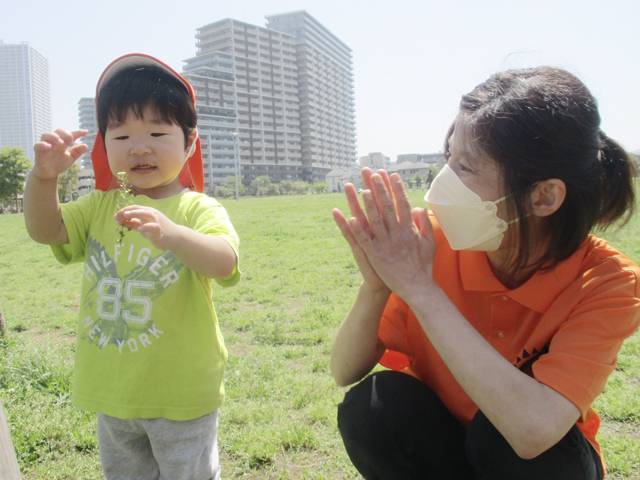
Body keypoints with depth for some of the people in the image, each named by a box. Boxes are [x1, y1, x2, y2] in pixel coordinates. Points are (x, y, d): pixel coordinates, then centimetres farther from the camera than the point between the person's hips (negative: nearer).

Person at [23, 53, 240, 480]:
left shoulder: (199, 209, -15)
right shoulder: (101, 206, 3)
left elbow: (225, 263, -32)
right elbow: (46, 230, -6)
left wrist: (172, 234, -52)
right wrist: (44, 176, -24)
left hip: (181, 394, -5)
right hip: (113, 392, 6)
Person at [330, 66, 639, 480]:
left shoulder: (607, 282, -25)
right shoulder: (434, 242, -20)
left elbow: (535, 429, -40)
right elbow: (345, 373, -17)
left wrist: (419, 288, -39)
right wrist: (376, 287, -36)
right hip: (439, 444, 2)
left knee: (512, 436, -33)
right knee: (370, 407, -27)